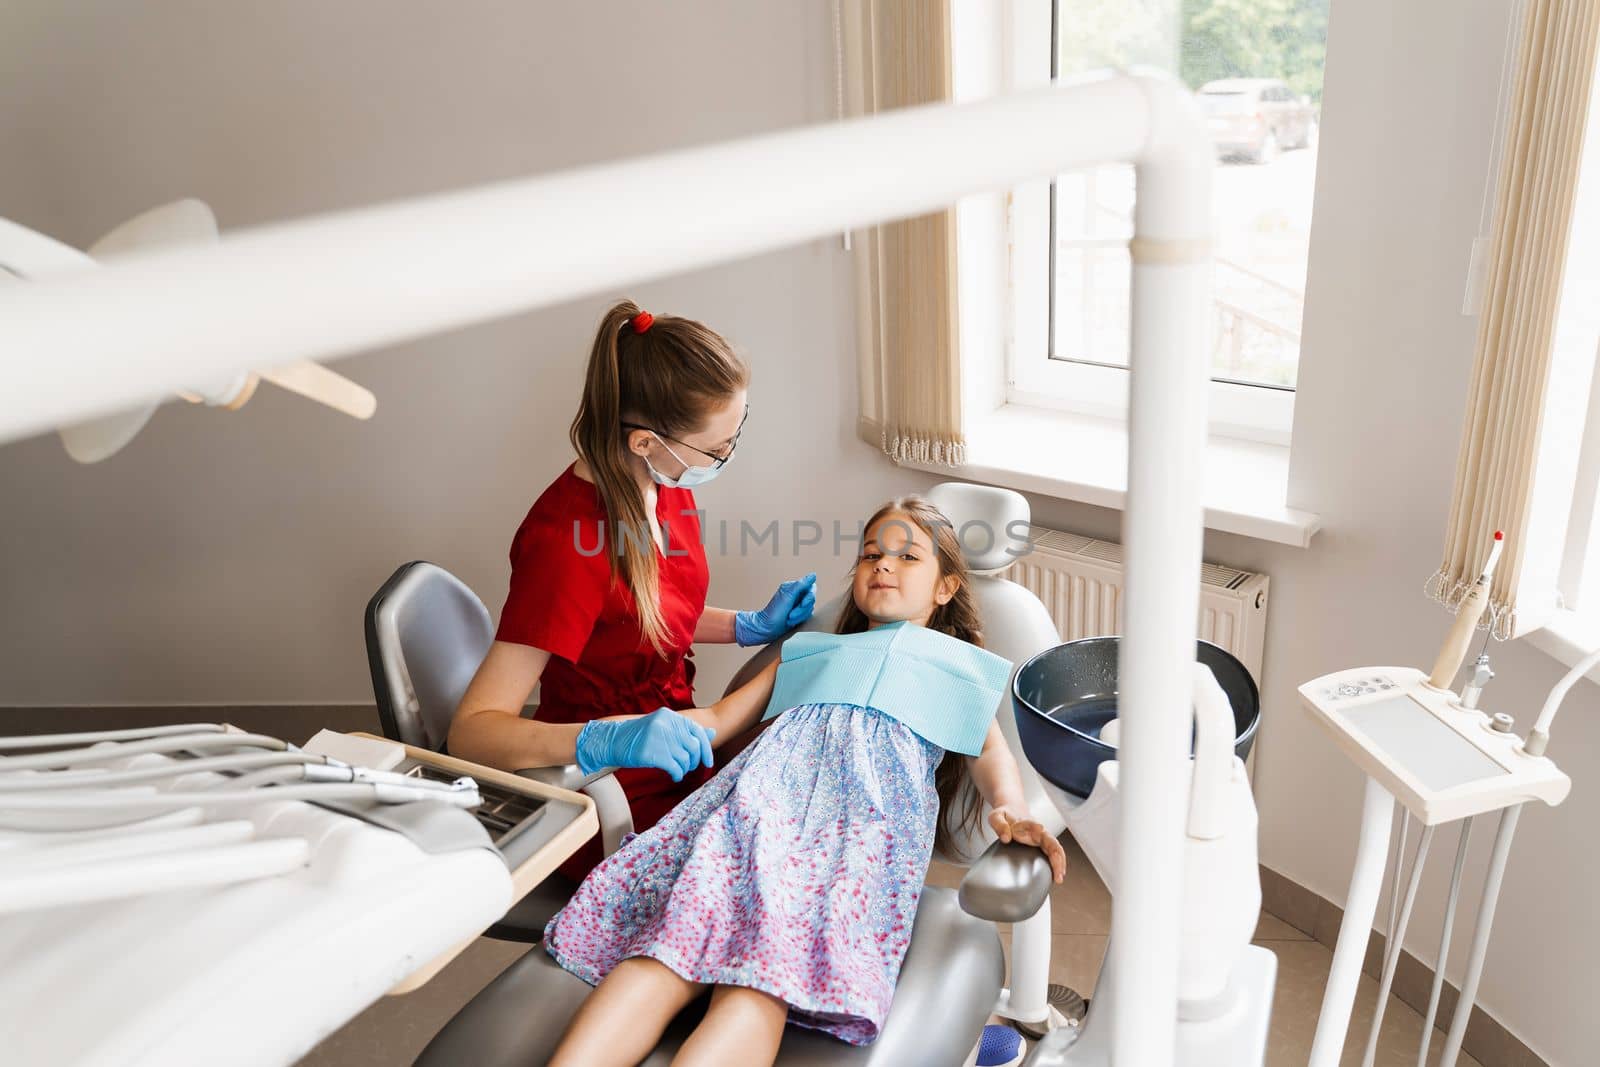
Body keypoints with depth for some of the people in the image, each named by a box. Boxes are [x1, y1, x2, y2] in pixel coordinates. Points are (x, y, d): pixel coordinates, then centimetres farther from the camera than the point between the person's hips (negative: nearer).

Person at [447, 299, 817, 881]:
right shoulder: (566, 540, -28)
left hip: (673, 760, 8)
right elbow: (471, 731, -29)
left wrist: (752, 626, 5)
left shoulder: (667, 484, -1)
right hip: (616, 809, -8)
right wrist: (609, 740, -43)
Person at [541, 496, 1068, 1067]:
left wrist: (1011, 810, -9)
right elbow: (718, 719, 32)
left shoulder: (962, 667, 33)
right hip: (774, 778, 3)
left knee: (759, 986, -31)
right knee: (665, 956, -26)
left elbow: (991, 751, 16)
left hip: (872, 801, -3)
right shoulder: (811, 650, 38)